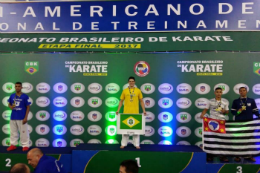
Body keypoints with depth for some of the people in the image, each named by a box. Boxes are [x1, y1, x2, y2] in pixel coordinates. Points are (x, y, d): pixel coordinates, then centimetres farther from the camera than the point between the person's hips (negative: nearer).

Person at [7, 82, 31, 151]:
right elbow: (9, 104, 19)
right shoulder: (12, 96, 5)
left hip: (22, 118, -4)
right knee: (13, 132, 12)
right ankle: (13, 144, 23)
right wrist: (10, 106, -8)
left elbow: (28, 107, -5)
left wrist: (25, 117, -11)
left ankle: (25, 145, 8)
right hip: (13, 117, 4)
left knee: (24, 132, 0)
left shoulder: (25, 96, -7)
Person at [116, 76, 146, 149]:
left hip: (135, 112, 0)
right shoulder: (124, 91, 5)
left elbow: (141, 101, 7)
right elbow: (121, 101, 8)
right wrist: (118, 110, -2)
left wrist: (144, 110, -2)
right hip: (126, 112, 0)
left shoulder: (138, 90, 5)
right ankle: (123, 144, 13)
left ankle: (136, 144, 11)